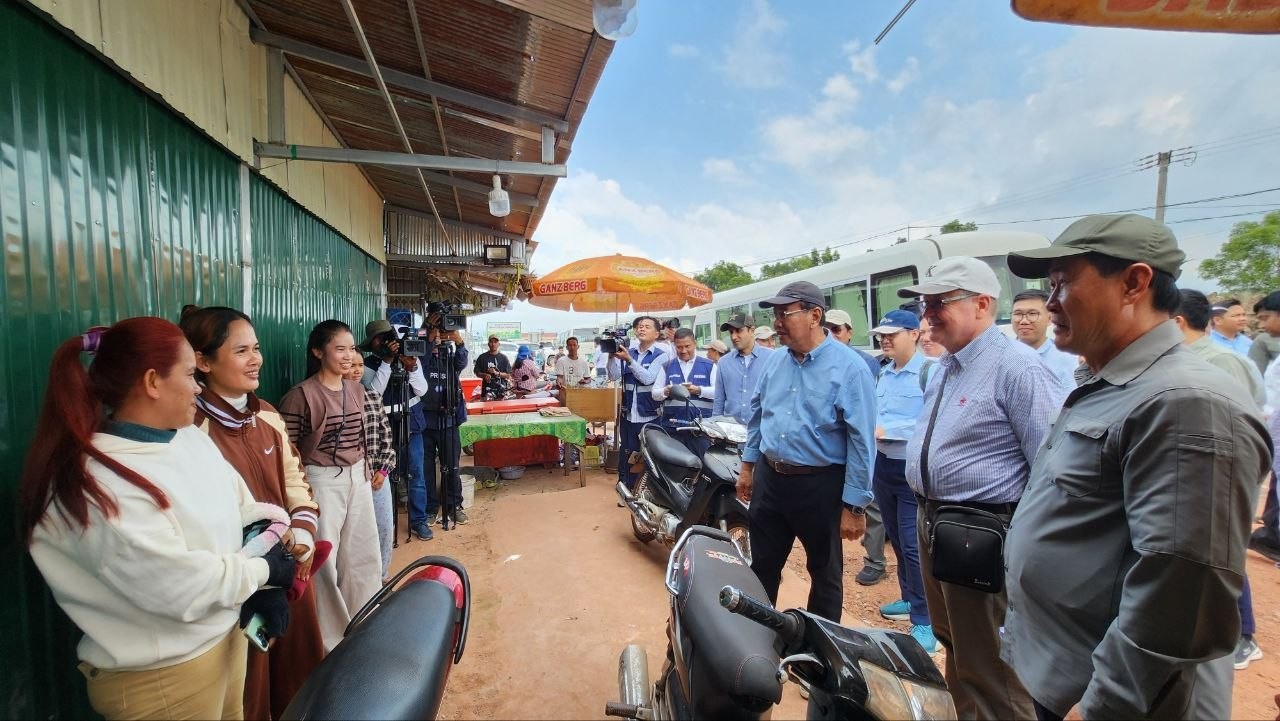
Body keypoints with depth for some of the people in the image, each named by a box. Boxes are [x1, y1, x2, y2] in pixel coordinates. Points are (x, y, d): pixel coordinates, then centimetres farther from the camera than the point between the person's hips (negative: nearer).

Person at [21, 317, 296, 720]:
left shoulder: (191, 438, -2)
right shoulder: (93, 482, -25)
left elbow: (246, 510, 2)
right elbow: (180, 588, -26)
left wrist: (264, 585, -10)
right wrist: (262, 571, -12)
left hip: (229, 635, 7)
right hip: (160, 673, -7)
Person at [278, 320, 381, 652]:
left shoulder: (356, 390, 6)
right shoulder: (301, 395, -14)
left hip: (357, 477, 7)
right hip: (322, 481, -6)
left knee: (364, 553, 16)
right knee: (324, 560, 6)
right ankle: (330, 637, 24)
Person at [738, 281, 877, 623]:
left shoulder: (849, 368, -15)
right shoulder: (774, 360, 3)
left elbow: (862, 441, -16)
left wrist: (854, 506, -15)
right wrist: (748, 465, 14)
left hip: (819, 486, -5)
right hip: (768, 478, 5)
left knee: (825, 573, 16)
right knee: (762, 567, 18)